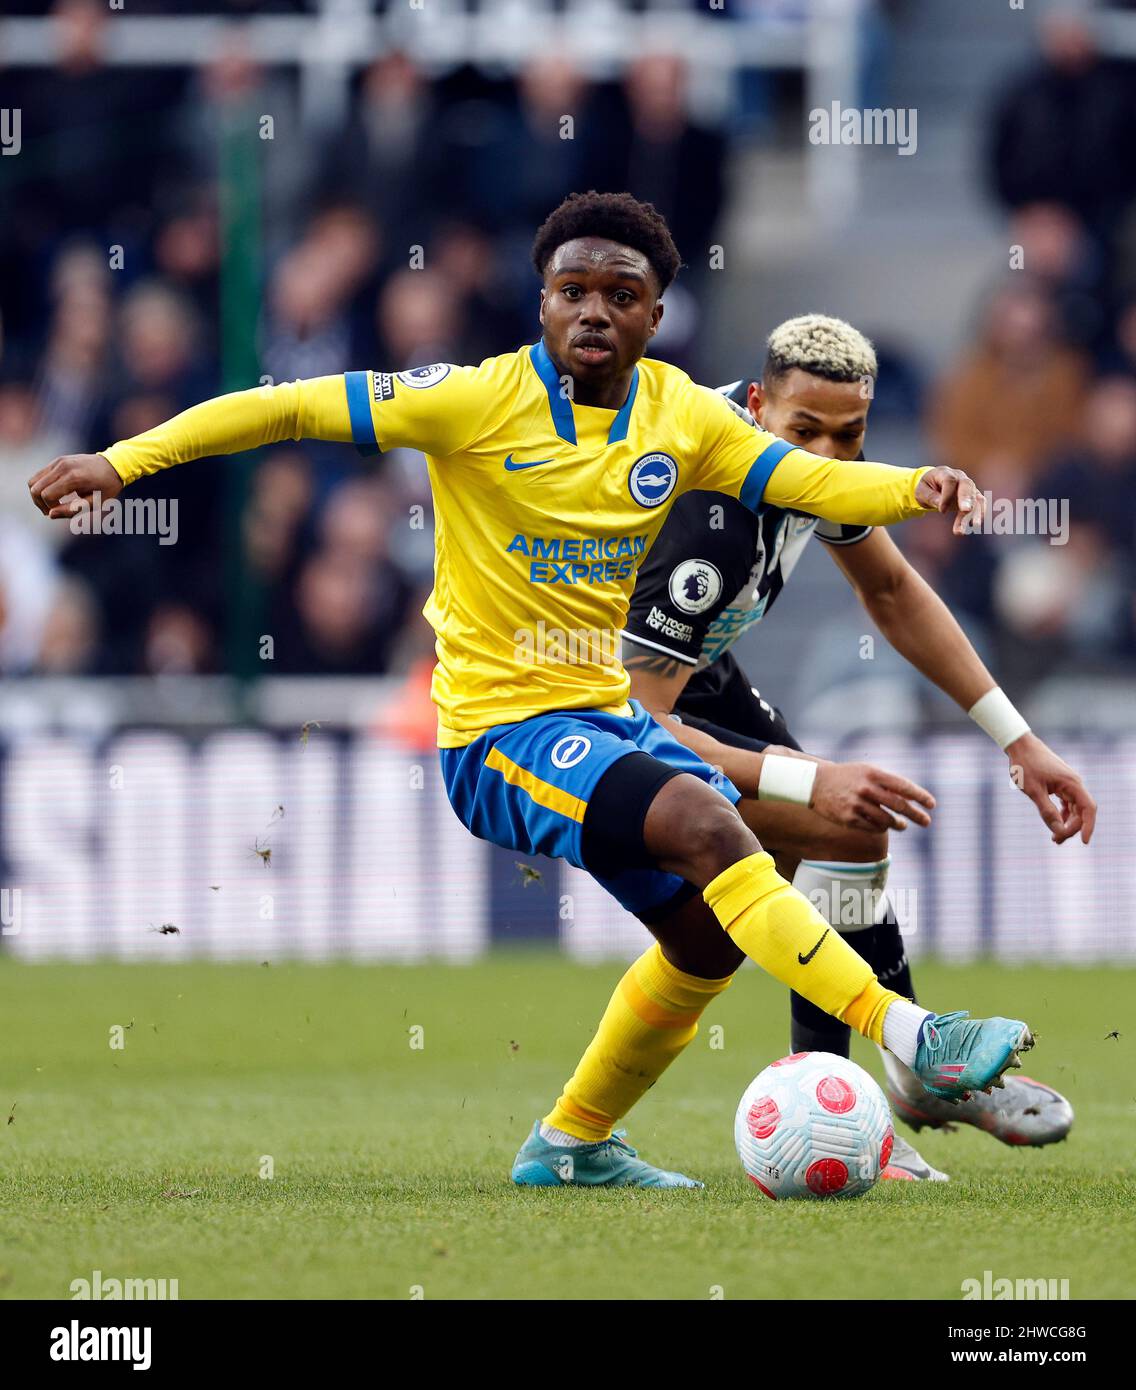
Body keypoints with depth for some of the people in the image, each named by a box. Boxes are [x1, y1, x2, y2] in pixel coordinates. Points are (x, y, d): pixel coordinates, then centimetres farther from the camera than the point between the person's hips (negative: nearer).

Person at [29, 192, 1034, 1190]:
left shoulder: (681, 415, 3)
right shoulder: (481, 401, -12)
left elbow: (810, 479, -2)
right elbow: (290, 409, -11)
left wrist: (917, 489, -23)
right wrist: (123, 461, -18)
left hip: (603, 714, 7)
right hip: (498, 730, -7)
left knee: (714, 930, 8)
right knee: (705, 824, -27)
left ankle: (572, 1143, 26)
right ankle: (905, 1035, -28)